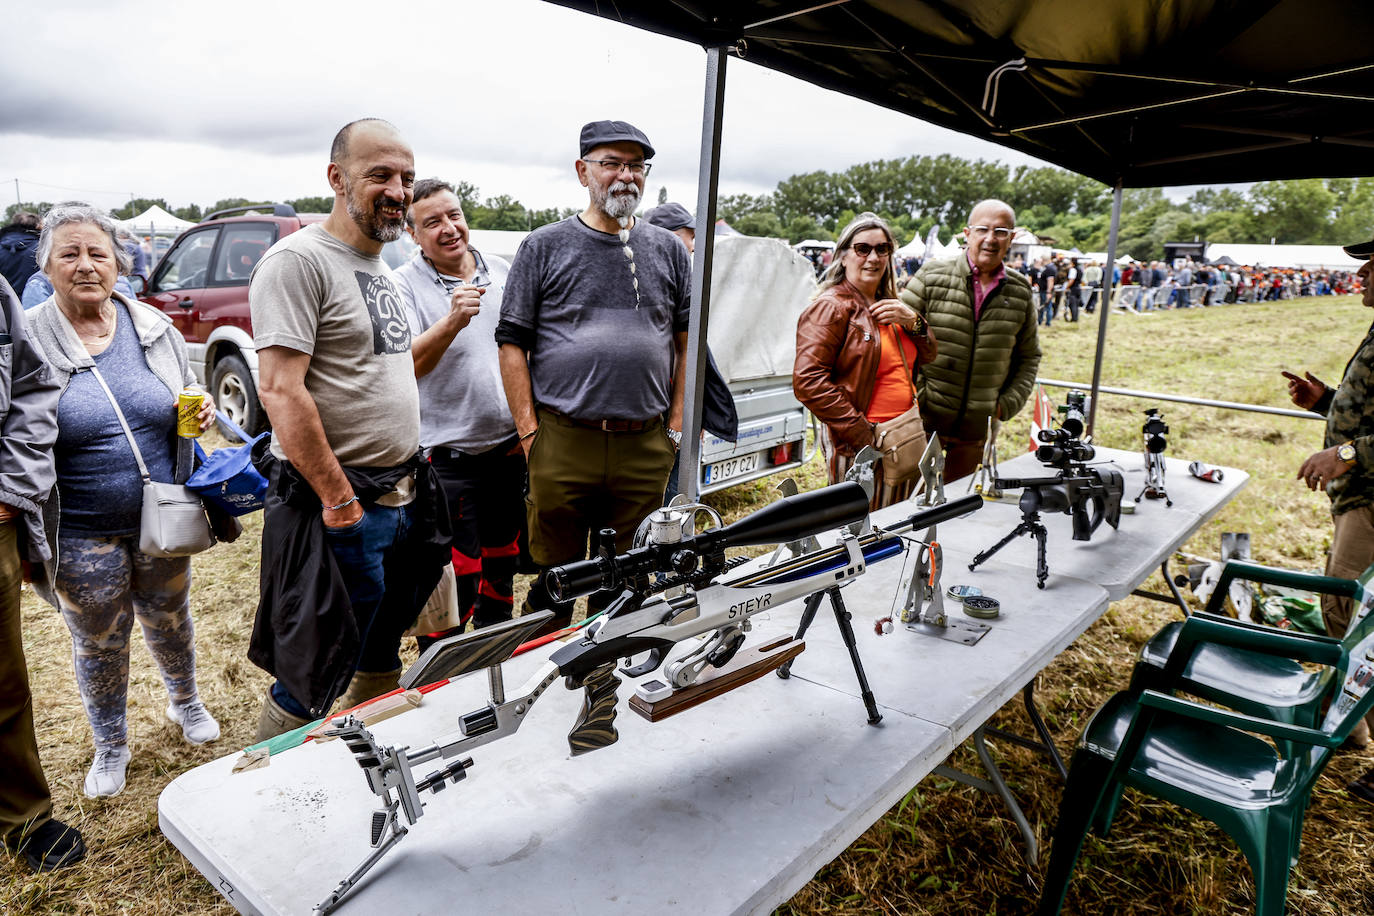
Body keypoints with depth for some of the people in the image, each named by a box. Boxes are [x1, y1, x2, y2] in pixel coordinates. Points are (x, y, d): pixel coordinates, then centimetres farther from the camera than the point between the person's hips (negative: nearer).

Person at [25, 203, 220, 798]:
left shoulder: (154, 328, 0)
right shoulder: (27, 341, -9)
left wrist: (202, 410, -9)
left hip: (161, 524, 2)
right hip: (83, 536, -2)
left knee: (169, 622, 21)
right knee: (99, 644, 15)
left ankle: (185, 701, 48)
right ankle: (110, 747, 38)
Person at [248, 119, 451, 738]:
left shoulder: (382, 268, 15)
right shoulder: (297, 260, -14)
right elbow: (280, 389, -21)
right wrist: (338, 500, -21)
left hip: (402, 497, 9)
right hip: (341, 508, -9)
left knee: (381, 660, 23)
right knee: (312, 684, 3)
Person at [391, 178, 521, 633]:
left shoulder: (504, 272, 7)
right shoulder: (402, 285, -7)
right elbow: (408, 365, -21)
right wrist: (452, 321, -36)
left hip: (509, 450, 5)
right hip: (447, 458, -5)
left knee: (502, 568, 18)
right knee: (453, 582, -4)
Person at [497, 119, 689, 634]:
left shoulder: (669, 250, 12)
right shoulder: (545, 246, 5)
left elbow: (687, 344, 13)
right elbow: (512, 343, 3)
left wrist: (676, 426, 6)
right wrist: (529, 431, -4)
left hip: (644, 446, 2)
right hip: (561, 442, -2)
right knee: (554, 575, 6)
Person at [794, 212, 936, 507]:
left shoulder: (889, 307, 18)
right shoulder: (831, 308, -10)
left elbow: (927, 356, 21)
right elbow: (808, 380, -21)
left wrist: (913, 321, -2)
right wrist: (863, 435, -22)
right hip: (859, 449, -8)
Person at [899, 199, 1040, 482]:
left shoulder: (1020, 293, 7)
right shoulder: (932, 276, -4)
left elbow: (1029, 357, 17)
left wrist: (1007, 404, 5)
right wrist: (916, 396, -16)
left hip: (977, 427, 3)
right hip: (924, 420, -3)